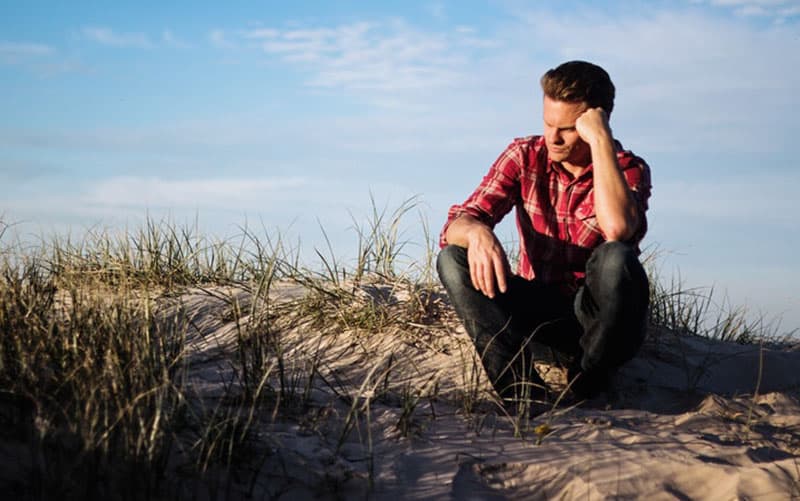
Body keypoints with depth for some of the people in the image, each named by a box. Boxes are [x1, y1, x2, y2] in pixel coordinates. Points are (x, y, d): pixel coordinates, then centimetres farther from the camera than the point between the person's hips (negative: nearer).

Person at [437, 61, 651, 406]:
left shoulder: (628, 170, -8)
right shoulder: (524, 157, 0)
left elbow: (619, 228, -33)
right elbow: (456, 225, -10)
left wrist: (601, 141, -27)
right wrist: (477, 232, -35)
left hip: (596, 313, -3)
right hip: (537, 309, 3)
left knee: (617, 259, -35)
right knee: (452, 259, -19)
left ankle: (585, 389, -17)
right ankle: (521, 389, -33)